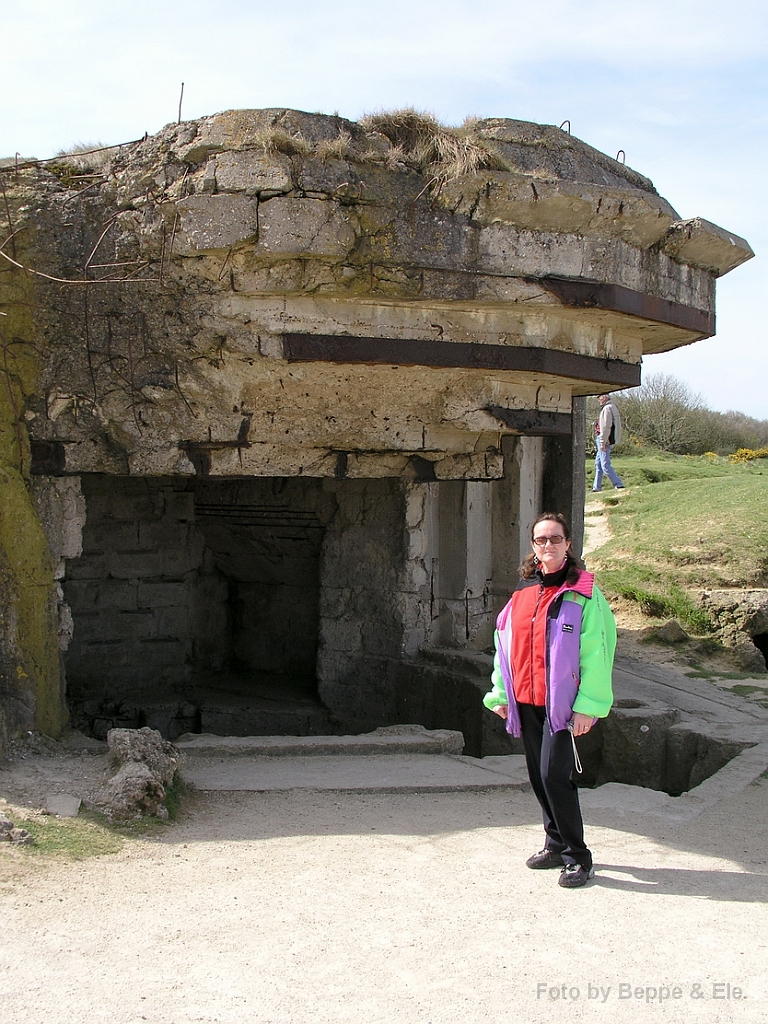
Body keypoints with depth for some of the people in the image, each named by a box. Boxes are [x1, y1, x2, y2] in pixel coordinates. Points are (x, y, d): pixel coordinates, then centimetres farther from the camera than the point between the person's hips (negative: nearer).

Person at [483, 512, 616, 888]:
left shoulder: (583, 593, -6)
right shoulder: (523, 592, 11)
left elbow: (597, 653, -10)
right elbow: (504, 645, 16)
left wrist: (587, 706, -16)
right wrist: (501, 694, 12)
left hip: (561, 703, -6)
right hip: (526, 702, 6)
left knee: (554, 775, -11)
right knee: (538, 776, 11)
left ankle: (577, 857, 2)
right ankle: (556, 844, 27)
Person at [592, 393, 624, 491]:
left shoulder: (607, 409, -15)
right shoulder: (613, 407, 17)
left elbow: (606, 426, -21)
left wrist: (603, 442, -22)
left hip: (605, 440, -11)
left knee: (605, 465, -11)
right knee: (598, 463, 17)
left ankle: (619, 486, -13)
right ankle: (596, 487, 21)